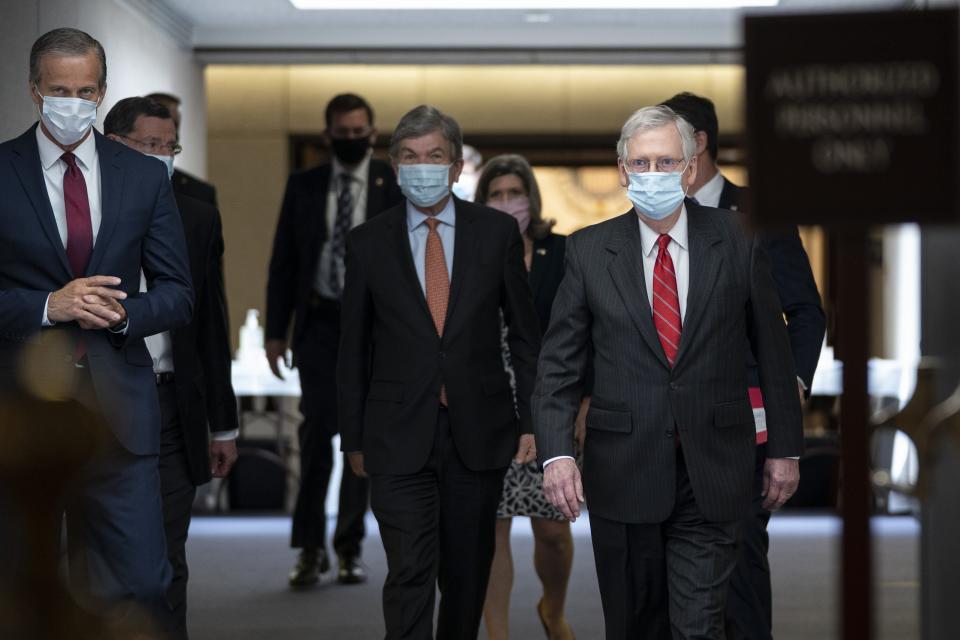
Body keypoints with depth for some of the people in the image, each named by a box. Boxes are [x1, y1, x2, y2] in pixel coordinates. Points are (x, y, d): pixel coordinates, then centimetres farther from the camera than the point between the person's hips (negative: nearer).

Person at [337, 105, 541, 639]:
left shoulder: (497, 232, 2)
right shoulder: (369, 242, 2)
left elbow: (526, 334, 6)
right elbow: (354, 349, 8)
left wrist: (532, 421, 2)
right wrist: (354, 438, 8)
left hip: (479, 430, 1)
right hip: (399, 435, -1)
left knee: (468, 572, 12)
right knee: (409, 574, -10)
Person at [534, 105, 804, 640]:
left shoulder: (737, 243, 0)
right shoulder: (590, 250, 1)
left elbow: (773, 351, 7)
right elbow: (560, 363, 2)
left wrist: (785, 449, 7)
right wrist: (557, 452, -11)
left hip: (712, 476, -1)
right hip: (623, 471, 1)